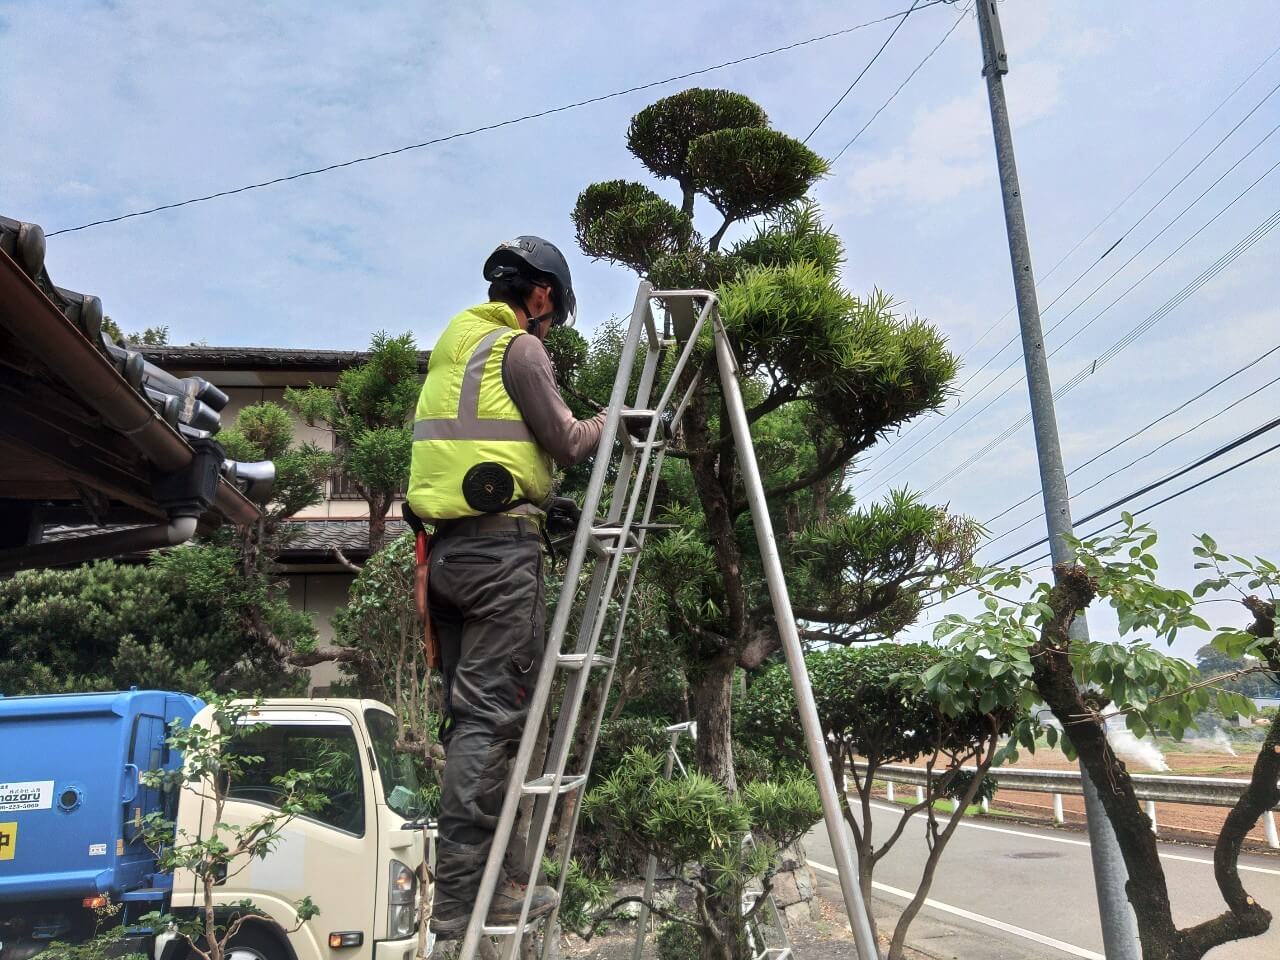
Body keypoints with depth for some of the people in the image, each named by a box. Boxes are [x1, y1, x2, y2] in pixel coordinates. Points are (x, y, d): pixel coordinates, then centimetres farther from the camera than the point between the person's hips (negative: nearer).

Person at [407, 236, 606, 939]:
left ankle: (497, 876, 17)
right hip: (501, 544, -9)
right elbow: (567, 445, -2)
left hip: (446, 544, 9)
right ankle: (460, 895, -4)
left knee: (471, 714, 9)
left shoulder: (452, 343, 22)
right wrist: (607, 421, 17)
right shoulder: (520, 347, -4)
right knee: (492, 714, -7)